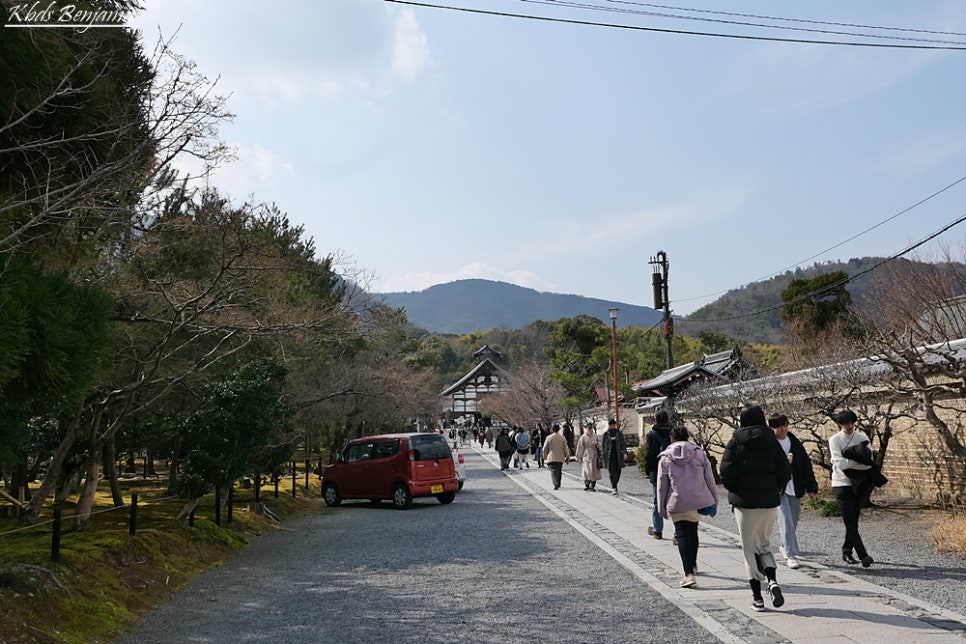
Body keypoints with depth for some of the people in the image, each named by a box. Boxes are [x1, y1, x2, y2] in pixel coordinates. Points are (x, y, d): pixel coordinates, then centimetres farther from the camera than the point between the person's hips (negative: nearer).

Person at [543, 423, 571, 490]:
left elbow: (545, 449, -1)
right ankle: (558, 484, 25)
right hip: (560, 458, 3)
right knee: (559, 471, 16)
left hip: (551, 458, -3)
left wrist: (545, 457, 11)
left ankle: (556, 484, -18)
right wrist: (567, 457, 11)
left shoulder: (549, 438, -7)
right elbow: (566, 449, 2)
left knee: (553, 471, -2)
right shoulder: (562, 438, 0)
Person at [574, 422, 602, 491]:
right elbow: (579, 448, 2)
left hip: (594, 456, 3)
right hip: (586, 456, -3)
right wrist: (579, 458, 2)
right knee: (587, 470, -14)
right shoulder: (583, 437, -2)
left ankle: (593, 486, 11)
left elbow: (599, 445, 13)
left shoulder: (595, 436, 9)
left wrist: (597, 443, -10)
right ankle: (586, 484, -2)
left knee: (594, 471, 3)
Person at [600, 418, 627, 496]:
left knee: (618, 472, 6)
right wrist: (602, 454, 1)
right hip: (609, 457, -1)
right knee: (612, 472, -7)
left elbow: (623, 443, 4)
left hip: (618, 456, 1)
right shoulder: (606, 434, 3)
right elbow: (602, 445, 7)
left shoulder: (619, 433, 4)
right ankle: (614, 488, -6)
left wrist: (625, 452, -9)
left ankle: (613, 486, 25)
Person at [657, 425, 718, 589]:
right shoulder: (699, 453, 4)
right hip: (699, 501, 3)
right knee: (693, 531, 23)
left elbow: (661, 486, 2)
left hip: (677, 504, -3)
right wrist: (714, 502, 12)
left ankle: (689, 574, -14)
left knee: (683, 535, 0)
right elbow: (710, 480, 4)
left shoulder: (665, 458, 1)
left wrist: (662, 508, 10)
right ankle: (693, 565, 39)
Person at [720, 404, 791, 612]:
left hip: (744, 502, -3)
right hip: (770, 502, 3)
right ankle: (772, 581, -3)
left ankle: (757, 597, 6)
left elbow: (727, 473, -12)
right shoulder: (772, 442, 4)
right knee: (764, 544, 20)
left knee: (750, 548, 6)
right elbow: (785, 472, -1)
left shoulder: (735, 443, -6)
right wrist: (773, 489, 13)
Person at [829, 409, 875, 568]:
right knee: (850, 522, -9)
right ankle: (863, 555, -13)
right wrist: (858, 459, -12)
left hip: (857, 483, 4)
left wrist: (848, 462, -20)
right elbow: (840, 464, -17)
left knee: (853, 521, 11)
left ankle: (847, 552, 23)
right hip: (841, 484, -4)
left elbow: (868, 464, -9)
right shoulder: (834, 440, -5)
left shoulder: (862, 438, 2)